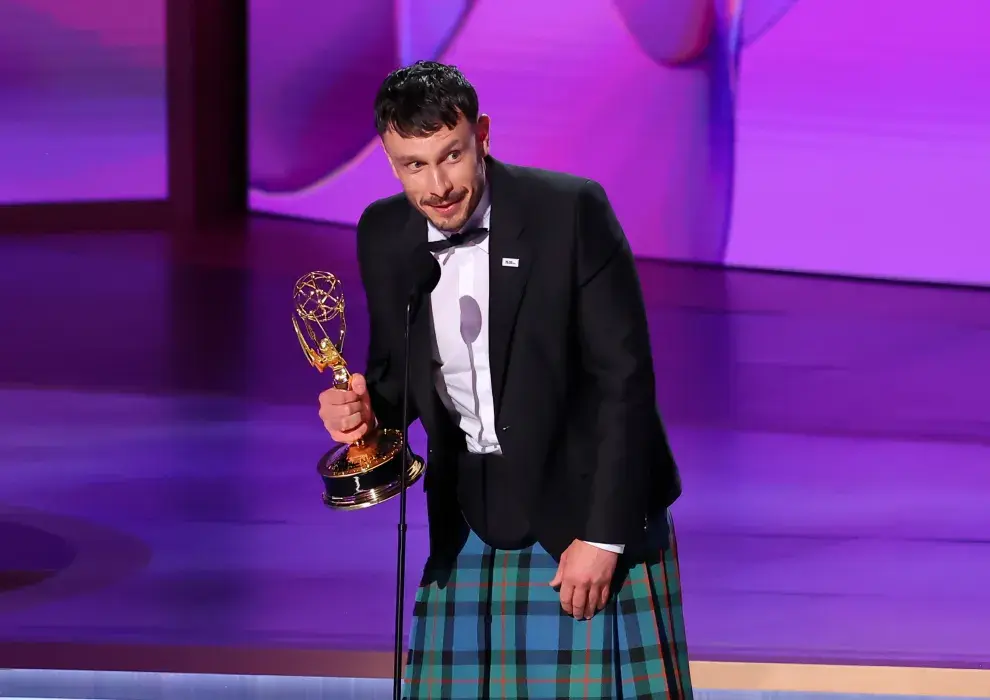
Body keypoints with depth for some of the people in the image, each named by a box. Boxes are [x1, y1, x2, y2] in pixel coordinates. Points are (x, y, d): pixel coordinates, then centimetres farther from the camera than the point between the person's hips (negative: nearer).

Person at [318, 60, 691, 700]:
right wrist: (366, 409, -12)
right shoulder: (384, 234, 0)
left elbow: (625, 377, -13)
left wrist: (602, 535, -14)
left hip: (588, 507, -4)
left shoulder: (572, 211, -15)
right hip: (472, 521, 4)